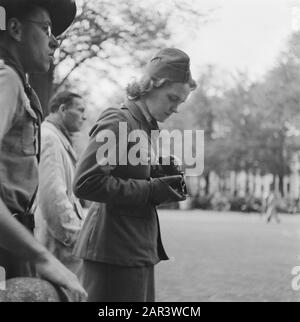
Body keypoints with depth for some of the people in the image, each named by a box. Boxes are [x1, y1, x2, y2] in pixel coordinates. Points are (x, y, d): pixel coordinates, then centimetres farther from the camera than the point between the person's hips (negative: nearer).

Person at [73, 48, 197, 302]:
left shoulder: (149, 127, 15)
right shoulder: (117, 122, -11)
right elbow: (86, 183, -21)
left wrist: (165, 186, 3)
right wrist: (151, 190, -18)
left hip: (141, 251, 9)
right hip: (114, 252, -9)